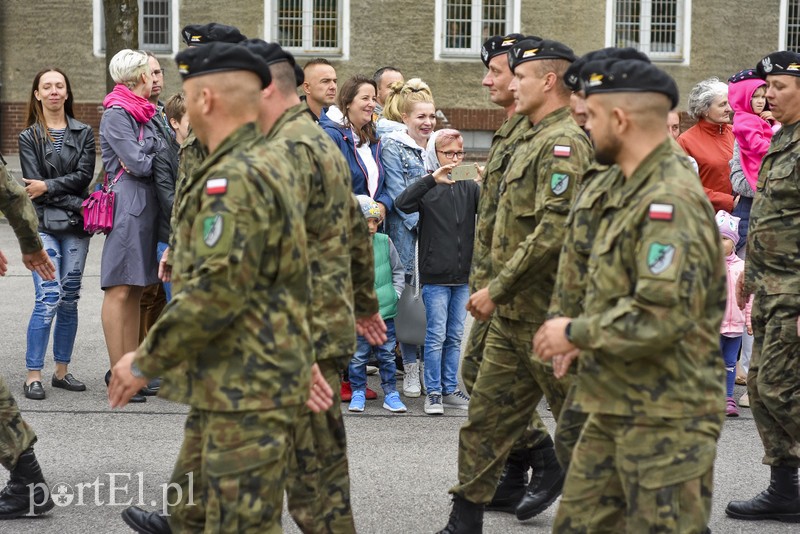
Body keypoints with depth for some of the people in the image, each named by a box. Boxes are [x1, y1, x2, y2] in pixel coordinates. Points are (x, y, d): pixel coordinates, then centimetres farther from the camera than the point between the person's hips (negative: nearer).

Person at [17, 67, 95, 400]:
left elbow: (84, 176, -1)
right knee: (49, 299, -13)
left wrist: (48, 186, -11)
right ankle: (33, 375, -6)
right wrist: (72, 201, -11)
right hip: (43, 226, -3)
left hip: (75, 226, 3)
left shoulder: (83, 133, 12)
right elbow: (33, 186, -3)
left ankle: (62, 371, 16)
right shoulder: (29, 137, 6)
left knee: (70, 300, 6)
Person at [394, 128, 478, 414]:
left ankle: (450, 389, 20)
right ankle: (433, 392, 7)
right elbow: (401, 203, -21)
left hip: (463, 275, 4)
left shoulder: (469, 187, 9)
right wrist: (432, 180, -28)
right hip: (435, 275, -4)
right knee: (436, 335, -1)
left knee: (455, 336, 11)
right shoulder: (427, 186, -3)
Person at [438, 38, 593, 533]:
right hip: (513, 313, 10)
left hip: (546, 313, -10)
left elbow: (554, 229, -25)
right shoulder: (533, 140, 16)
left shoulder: (565, 143, -15)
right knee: (487, 417, 10)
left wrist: (497, 288, -21)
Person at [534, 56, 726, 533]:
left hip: (665, 418, -10)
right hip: (617, 406, 10)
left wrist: (576, 333, -16)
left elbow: (664, 314, -29)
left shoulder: (671, 201, -20)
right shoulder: (636, 190, 14)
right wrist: (589, 338, 10)